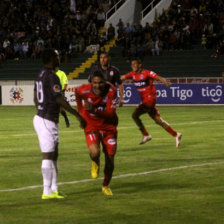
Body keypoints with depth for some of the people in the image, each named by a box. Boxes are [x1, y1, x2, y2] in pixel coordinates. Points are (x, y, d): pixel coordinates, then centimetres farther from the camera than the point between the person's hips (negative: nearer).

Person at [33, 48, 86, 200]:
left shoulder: (41, 75, 12)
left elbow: (36, 99, 20)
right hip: (47, 121, -10)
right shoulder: (52, 77, -18)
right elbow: (60, 100, -22)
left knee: (54, 155, 15)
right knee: (48, 156, -5)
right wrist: (78, 115, -21)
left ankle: (54, 189, 19)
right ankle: (47, 192, 0)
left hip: (41, 117, 10)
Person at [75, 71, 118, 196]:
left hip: (108, 127, 1)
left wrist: (94, 111, -37)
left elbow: (111, 113, -24)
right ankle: (95, 164, 11)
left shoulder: (111, 91, -20)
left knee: (110, 159, 3)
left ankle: (106, 186, 31)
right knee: (95, 153, -29)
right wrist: (81, 110, 13)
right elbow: (77, 92, 8)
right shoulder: (84, 90, -19)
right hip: (91, 126, -1)